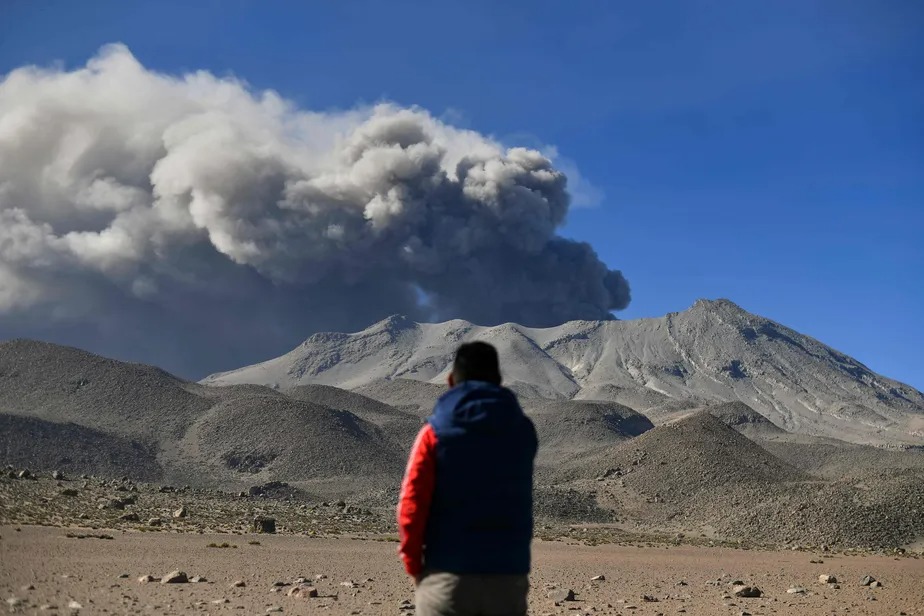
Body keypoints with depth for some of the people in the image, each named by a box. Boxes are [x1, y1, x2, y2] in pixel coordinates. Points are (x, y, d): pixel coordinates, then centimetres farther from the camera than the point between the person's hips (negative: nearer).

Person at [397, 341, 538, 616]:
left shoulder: (435, 432, -4)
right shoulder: (523, 431, 4)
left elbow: (411, 506, -7)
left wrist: (414, 565, 5)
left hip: (448, 577, -2)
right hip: (509, 577, 2)